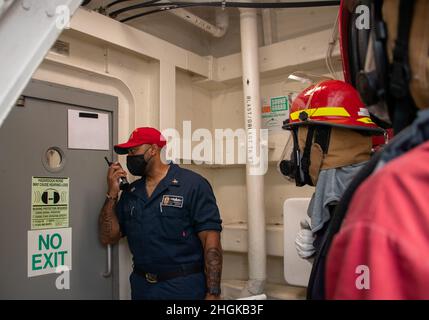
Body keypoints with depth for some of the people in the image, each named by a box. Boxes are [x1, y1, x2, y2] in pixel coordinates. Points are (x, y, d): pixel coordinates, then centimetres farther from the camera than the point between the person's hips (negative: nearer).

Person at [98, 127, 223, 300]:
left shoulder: (193, 184, -11)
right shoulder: (130, 192, 8)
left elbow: (211, 241, -15)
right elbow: (108, 238, 7)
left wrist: (213, 293, -19)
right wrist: (112, 193, -2)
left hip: (184, 286, -5)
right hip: (141, 286, 6)